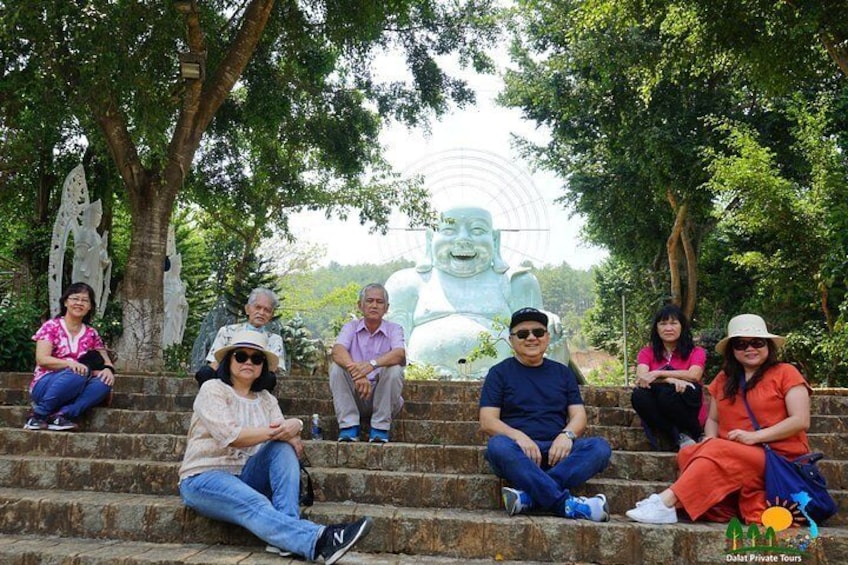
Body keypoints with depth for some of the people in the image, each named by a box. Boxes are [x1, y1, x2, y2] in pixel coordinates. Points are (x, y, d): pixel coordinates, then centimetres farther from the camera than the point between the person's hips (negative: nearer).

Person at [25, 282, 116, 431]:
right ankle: (39, 414, -20)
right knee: (79, 373, -35)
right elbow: (42, 359, -11)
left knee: (104, 382, -26)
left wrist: (108, 369, -19)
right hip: (45, 385, -3)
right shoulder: (51, 326, 0)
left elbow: (105, 360, 7)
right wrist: (70, 364, -29)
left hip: (75, 391, 4)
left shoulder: (91, 334, 12)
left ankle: (62, 415, -32)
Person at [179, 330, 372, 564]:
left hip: (245, 477, 6)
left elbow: (283, 437, -5)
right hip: (204, 479, -6)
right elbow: (230, 435, -21)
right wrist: (275, 432, -21)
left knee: (284, 447, -21)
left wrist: (293, 428, -29)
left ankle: (287, 531, -33)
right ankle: (318, 539, -55)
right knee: (256, 505, -35)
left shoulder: (266, 399, 12)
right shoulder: (212, 389, -4)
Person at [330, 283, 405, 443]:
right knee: (336, 367, -22)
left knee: (394, 369, -27)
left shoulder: (394, 329, -1)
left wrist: (372, 364, -42)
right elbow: (337, 351, -19)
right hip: (354, 396, 1)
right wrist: (356, 372, -39)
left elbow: (399, 354, -23)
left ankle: (380, 429, -17)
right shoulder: (351, 327, 2)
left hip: (382, 397, -1)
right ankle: (348, 427, -20)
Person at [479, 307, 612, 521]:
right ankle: (566, 504, -39)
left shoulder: (562, 373, 21)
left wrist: (567, 434, -12)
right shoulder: (500, 373, 12)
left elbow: (579, 416, 12)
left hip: (557, 452, 3)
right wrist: (518, 436, -18)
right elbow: (487, 421, 1)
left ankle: (528, 497, -37)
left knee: (600, 447, -25)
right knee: (498, 446, -36)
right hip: (519, 451, -3)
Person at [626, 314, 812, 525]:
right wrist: (710, 439, -3)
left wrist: (754, 437, -17)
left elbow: (801, 420, -7)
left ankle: (665, 503, -42)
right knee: (687, 454, -26)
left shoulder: (785, 373, 2)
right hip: (732, 456, 5)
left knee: (717, 452, -34)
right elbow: (713, 419, 20)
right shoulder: (724, 379, 17)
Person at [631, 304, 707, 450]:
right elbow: (641, 377, -10)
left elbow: (693, 375, -14)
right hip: (657, 414, 2)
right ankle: (679, 437, -23)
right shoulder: (647, 353, 12)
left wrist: (658, 374, -22)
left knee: (667, 392, -33)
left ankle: (689, 432, -9)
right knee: (638, 395, -30)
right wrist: (672, 380, -27)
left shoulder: (696, 352, 9)